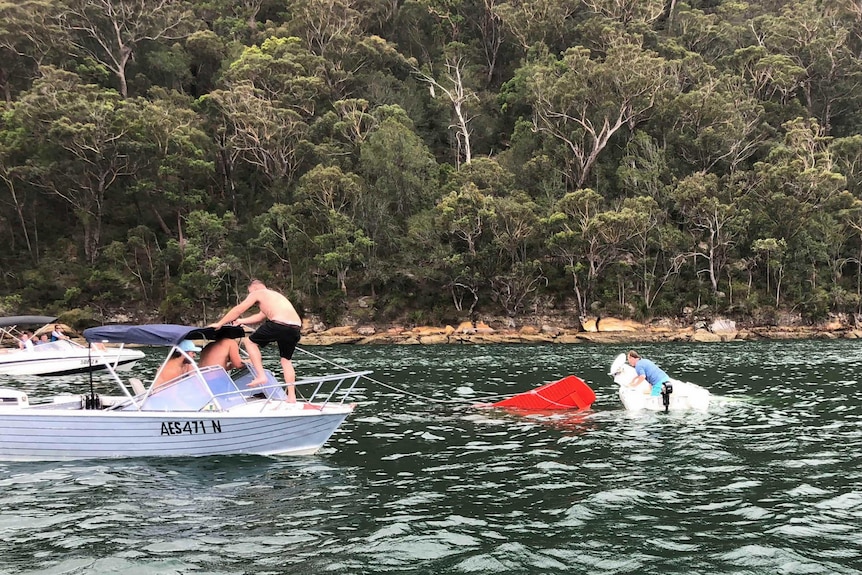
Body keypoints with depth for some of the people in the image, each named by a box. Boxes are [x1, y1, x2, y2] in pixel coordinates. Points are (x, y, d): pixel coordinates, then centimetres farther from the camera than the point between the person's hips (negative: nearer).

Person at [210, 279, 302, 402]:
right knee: (287, 360, 21)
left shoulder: (257, 293, 16)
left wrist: (219, 324, 27)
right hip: (296, 327, 7)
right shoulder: (275, 296, 37)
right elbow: (260, 316, 47)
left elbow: (238, 310, 18)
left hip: (279, 324, -7)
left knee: (250, 342, 14)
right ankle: (291, 397, 17)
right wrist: (242, 321, 54)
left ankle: (261, 376, 3)